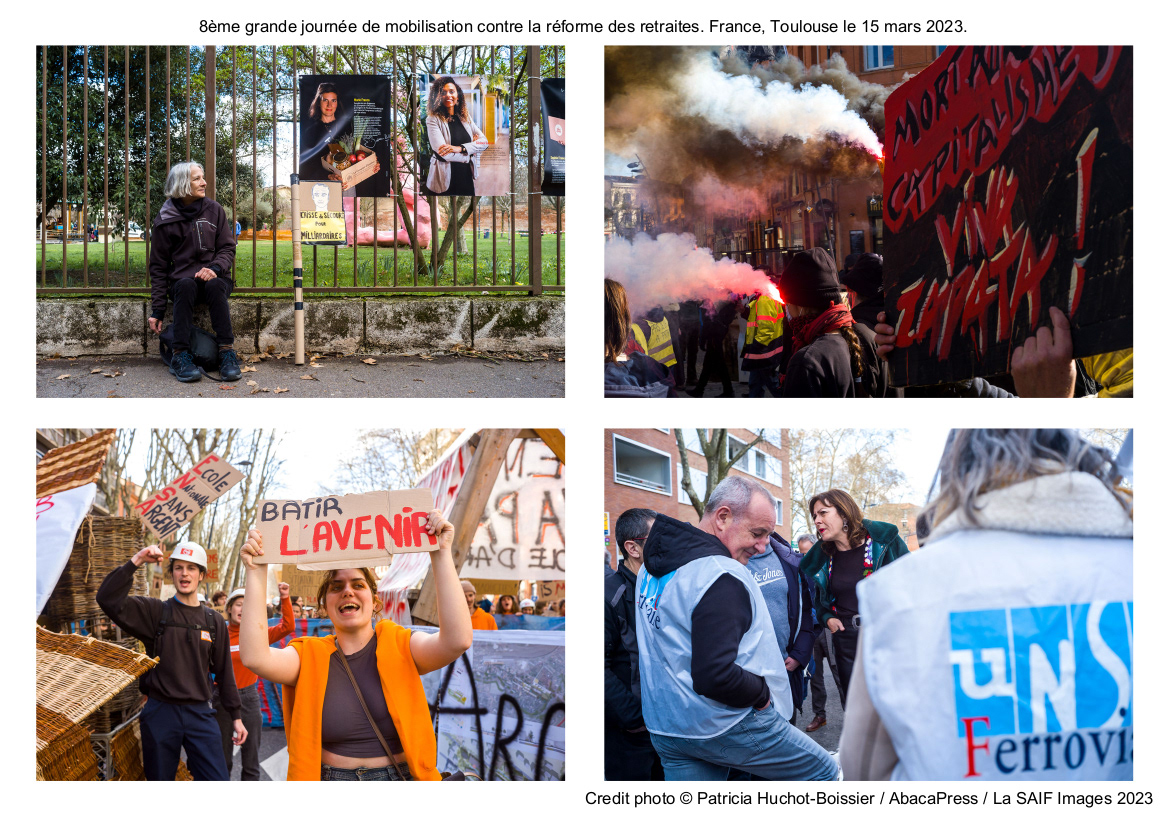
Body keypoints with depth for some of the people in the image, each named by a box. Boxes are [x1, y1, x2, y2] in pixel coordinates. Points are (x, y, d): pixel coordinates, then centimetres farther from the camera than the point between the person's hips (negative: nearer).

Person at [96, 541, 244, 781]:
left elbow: (224, 672, 13)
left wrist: (236, 717, 11)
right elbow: (108, 599, -13)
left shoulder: (214, 621, 9)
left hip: (200, 715, 1)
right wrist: (135, 562, -18)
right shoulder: (155, 612, 1)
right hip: (160, 713, -1)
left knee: (217, 780, -7)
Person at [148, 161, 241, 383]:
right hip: (183, 280, -1)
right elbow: (158, 267, 6)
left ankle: (227, 353, -38)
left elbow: (228, 248, 9)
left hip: (214, 279, 1)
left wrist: (215, 268, -16)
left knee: (215, 285, -34)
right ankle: (181, 356, -38)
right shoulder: (165, 221, 4)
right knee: (186, 285, -36)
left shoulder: (214, 210, 9)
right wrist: (157, 311, -1)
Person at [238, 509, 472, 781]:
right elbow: (255, 657, -16)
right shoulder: (310, 656, 3)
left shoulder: (398, 647, 0)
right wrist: (257, 572, -16)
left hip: (403, 777, -3)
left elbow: (457, 640, -18)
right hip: (330, 777, 3)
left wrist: (441, 554, -20)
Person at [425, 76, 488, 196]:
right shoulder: (433, 120, -7)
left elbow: (485, 142, -1)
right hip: (444, 182, -5)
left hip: (466, 178, 5)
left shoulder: (465, 118, 9)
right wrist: (472, 146, -6)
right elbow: (444, 153, -19)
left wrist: (461, 148, -19)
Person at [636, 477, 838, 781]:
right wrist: (762, 692, -13)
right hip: (729, 728, -8)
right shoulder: (722, 577, -22)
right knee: (824, 772, 8)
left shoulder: (653, 567, 8)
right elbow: (714, 678, -30)